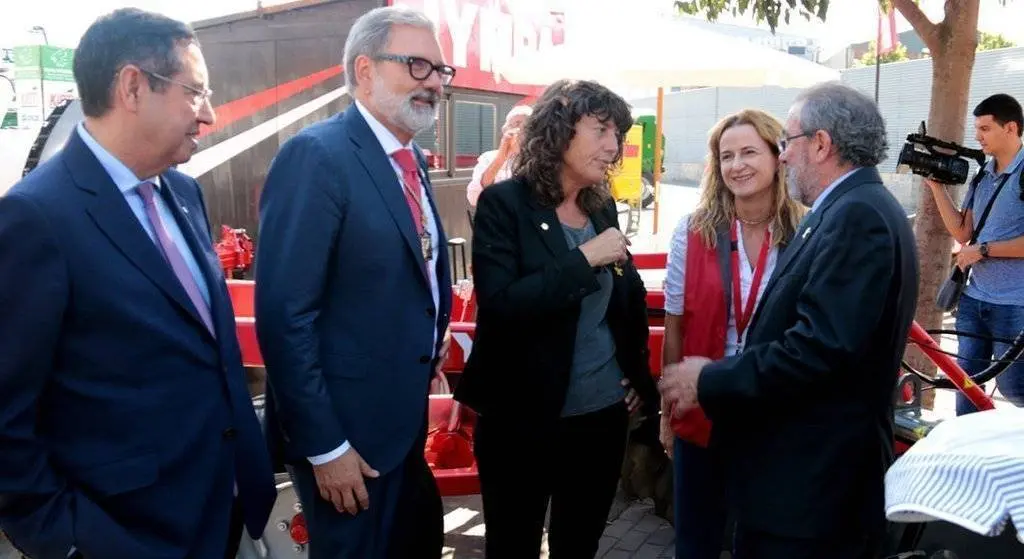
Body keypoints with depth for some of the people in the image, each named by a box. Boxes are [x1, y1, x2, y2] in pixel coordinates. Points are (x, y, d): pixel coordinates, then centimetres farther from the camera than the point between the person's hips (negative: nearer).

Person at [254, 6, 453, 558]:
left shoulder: (410, 159, 8)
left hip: (404, 416, 8)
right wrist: (323, 445, -21)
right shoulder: (316, 156, -19)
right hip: (347, 427, -8)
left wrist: (426, 353, 10)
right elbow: (284, 315, -23)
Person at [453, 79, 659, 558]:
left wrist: (638, 374, 10)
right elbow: (498, 305, -23)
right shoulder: (504, 203, -12)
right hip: (522, 421, -5)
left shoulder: (603, 207, 6)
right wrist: (584, 259, -21)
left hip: (603, 414, 6)